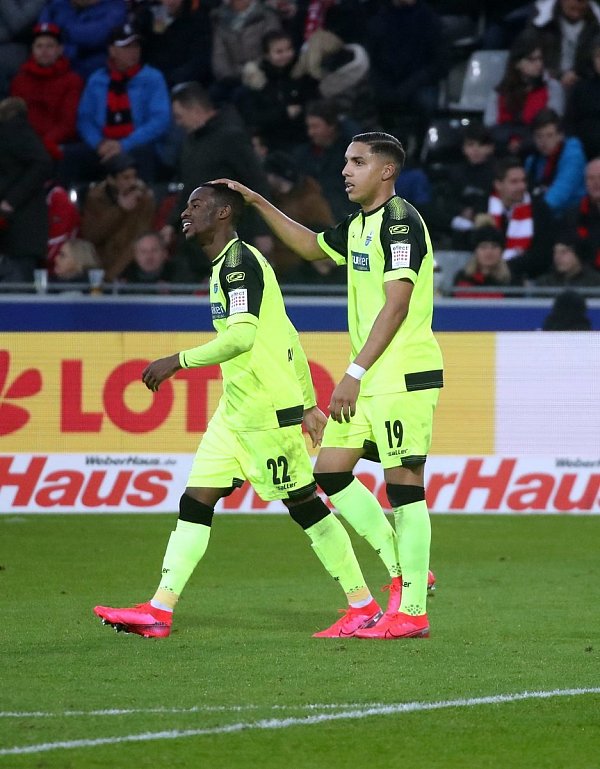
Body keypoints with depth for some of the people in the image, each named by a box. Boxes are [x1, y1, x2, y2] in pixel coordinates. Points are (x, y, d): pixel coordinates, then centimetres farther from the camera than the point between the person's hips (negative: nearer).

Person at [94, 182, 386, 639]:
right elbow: (287, 336, 21)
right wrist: (308, 402, 23)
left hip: (268, 411, -10)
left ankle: (364, 605, 6)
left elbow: (242, 335, -29)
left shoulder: (239, 262, -14)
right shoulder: (227, 265, 17)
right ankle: (160, 610, 2)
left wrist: (179, 361, -26)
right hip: (235, 411, 10)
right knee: (195, 501, 4)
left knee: (304, 504, -3)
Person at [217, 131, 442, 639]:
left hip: (404, 375, -10)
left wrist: (355, 373, -22)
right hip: (370, 379, 10)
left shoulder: (400, 220, -13)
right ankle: (404, 571, 14)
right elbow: (310, 245, 36)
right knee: (330, 469, 7)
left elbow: (396, 305, -20)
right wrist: (258, 203, 30)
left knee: (404, 483, -8)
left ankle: (412, 611, -6)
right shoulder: (360, 226, 16)